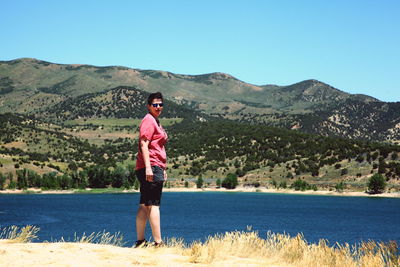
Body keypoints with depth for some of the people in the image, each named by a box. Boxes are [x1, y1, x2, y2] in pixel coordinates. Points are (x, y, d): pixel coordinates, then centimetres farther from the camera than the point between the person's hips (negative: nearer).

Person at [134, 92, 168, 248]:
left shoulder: (156, 122, 23)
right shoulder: (149, 120, -7)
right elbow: (144, 144, -17)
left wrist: (163, 169, 26)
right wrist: (148, 167, -25)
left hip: (155, 167, 10)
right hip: (151, 166, -10)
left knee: (144, 205, 9)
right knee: (154, 205, -10)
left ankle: (140, 241, 11)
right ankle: (158, 242, -11)